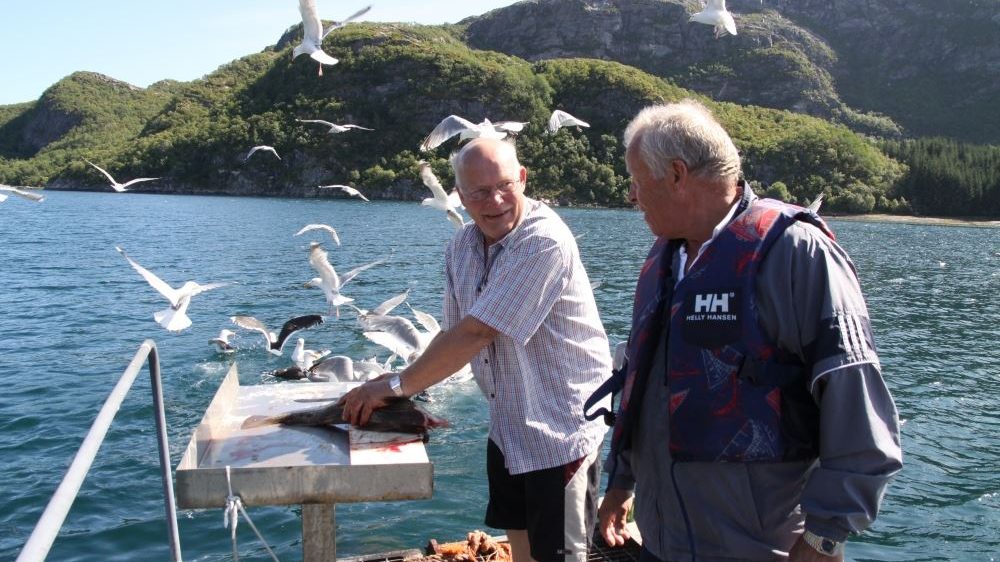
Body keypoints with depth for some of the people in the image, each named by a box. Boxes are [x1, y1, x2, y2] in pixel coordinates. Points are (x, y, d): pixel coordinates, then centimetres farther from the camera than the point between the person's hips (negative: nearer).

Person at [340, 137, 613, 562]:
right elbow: (454, 333, 6)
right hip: (508, 424, 8)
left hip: (560, 426, -7)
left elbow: (476, 333, -27)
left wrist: (397, 385, -20)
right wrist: (413, 394, -7)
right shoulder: (461, 247, 2)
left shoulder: (544, 241, -25)